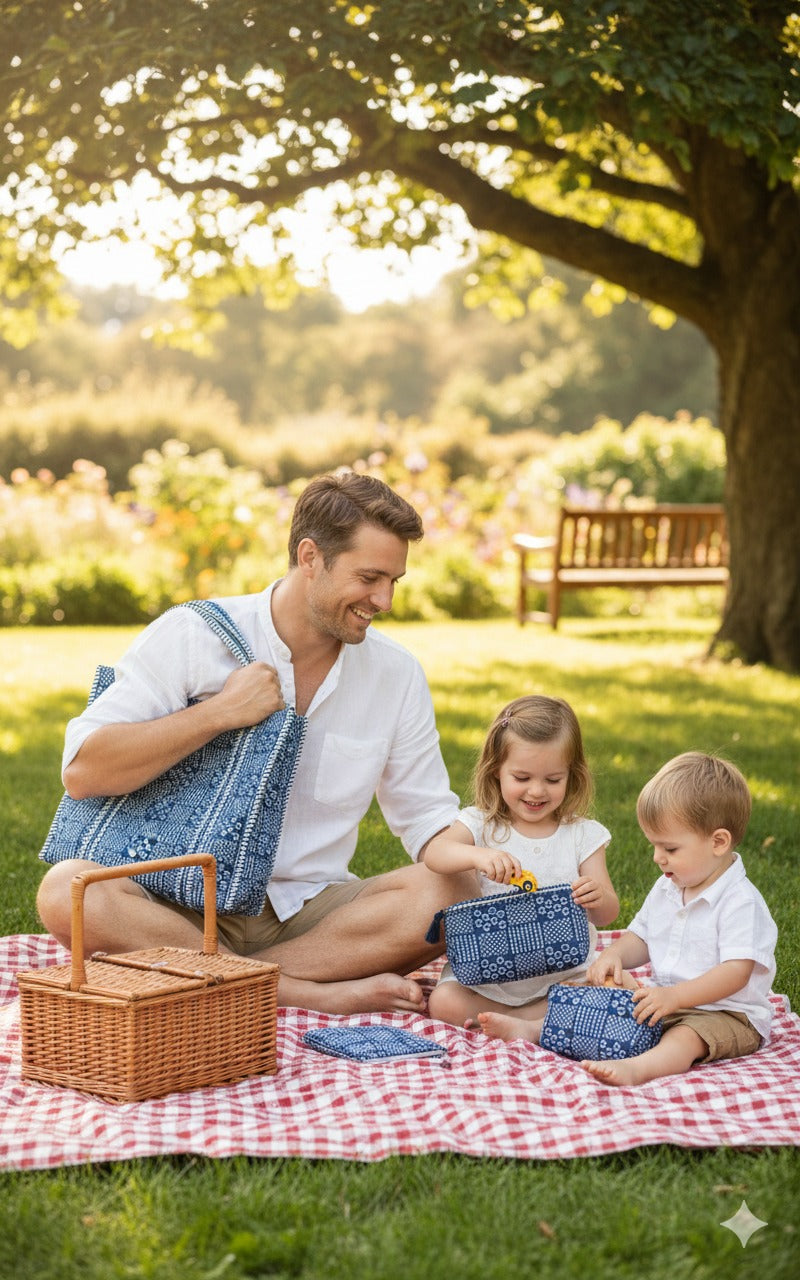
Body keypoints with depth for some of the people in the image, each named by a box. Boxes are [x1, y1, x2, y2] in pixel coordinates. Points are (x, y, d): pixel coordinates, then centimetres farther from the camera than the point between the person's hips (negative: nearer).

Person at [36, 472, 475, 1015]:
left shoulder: (398, 674, 6)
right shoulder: (190, 638, -5)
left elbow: (426, 813, 14)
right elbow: (83, 771, -11)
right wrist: (222, 712, -16)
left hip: (311, 913, 3)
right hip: (184, 905, -2)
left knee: (443, 895, -26)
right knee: (69, 892, -34)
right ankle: (318, 993, -31)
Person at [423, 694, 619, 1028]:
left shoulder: (583, 835, 2)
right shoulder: (480, 825, 1)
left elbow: (608, 914, -2)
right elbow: (434, 853, -20)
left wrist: (599, 900, -27)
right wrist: (477, 855, -41)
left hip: (563, 971, 1)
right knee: (444, 1002, -26)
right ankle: (543, 1022, -11)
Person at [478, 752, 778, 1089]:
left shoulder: (740, 902, -18)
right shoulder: (665, 889, 10)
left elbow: (736, 972, -25)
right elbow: (641, 938, 20)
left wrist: (674, 996, -33)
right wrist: (613, 956, -4)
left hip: (729, 1013, -9)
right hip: (666, 1001, 9)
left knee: (686, 1036, -37)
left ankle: (638, 1068, -63)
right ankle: (531, 1029, -6)